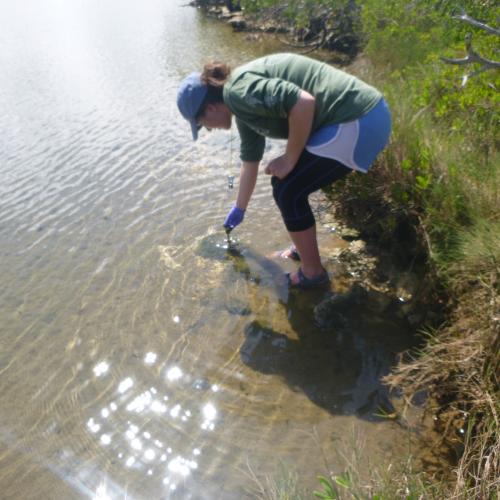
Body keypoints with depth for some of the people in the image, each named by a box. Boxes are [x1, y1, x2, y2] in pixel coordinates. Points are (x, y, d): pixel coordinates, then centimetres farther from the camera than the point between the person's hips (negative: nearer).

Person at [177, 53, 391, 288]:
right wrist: (239, 209, 40)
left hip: (359, 121, -9)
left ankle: (312, 272, 15)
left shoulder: (238, 90, -13)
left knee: (288, 191, -1)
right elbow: (249, 163, 28)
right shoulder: (244, 105, 17)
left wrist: (289, 160, -12)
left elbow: (304, 103, -26)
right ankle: (303, 248, 33)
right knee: (285, 183, 17)